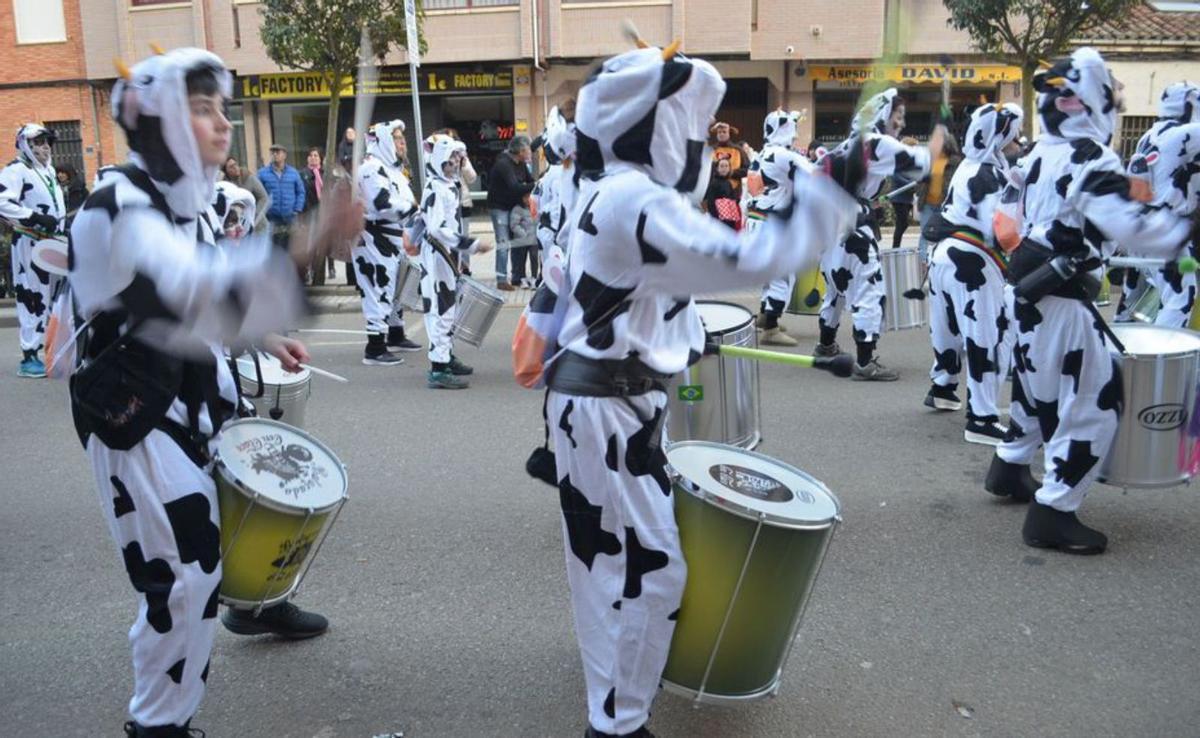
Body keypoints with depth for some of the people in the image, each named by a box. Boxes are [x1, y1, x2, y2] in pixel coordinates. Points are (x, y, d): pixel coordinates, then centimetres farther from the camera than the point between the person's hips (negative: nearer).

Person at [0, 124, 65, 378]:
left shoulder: (49, 171, 19)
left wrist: (64, 226, 15)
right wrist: (36, 218, -25)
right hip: (29, 244, -9)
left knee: (56, 295, 12)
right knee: (33, 298, -10)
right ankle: (29, 357, -7)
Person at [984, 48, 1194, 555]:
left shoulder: (1042, 153, 9)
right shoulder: (1089, 158, -19)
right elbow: (1130, 225, -28)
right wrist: (1184, 234, -18)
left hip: (1030, 288, 10)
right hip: (1062, 299, -10)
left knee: (1040, 384, 26)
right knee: (1094, 402, -4)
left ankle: (1010, 467, 41)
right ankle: (1053, 513, -1)